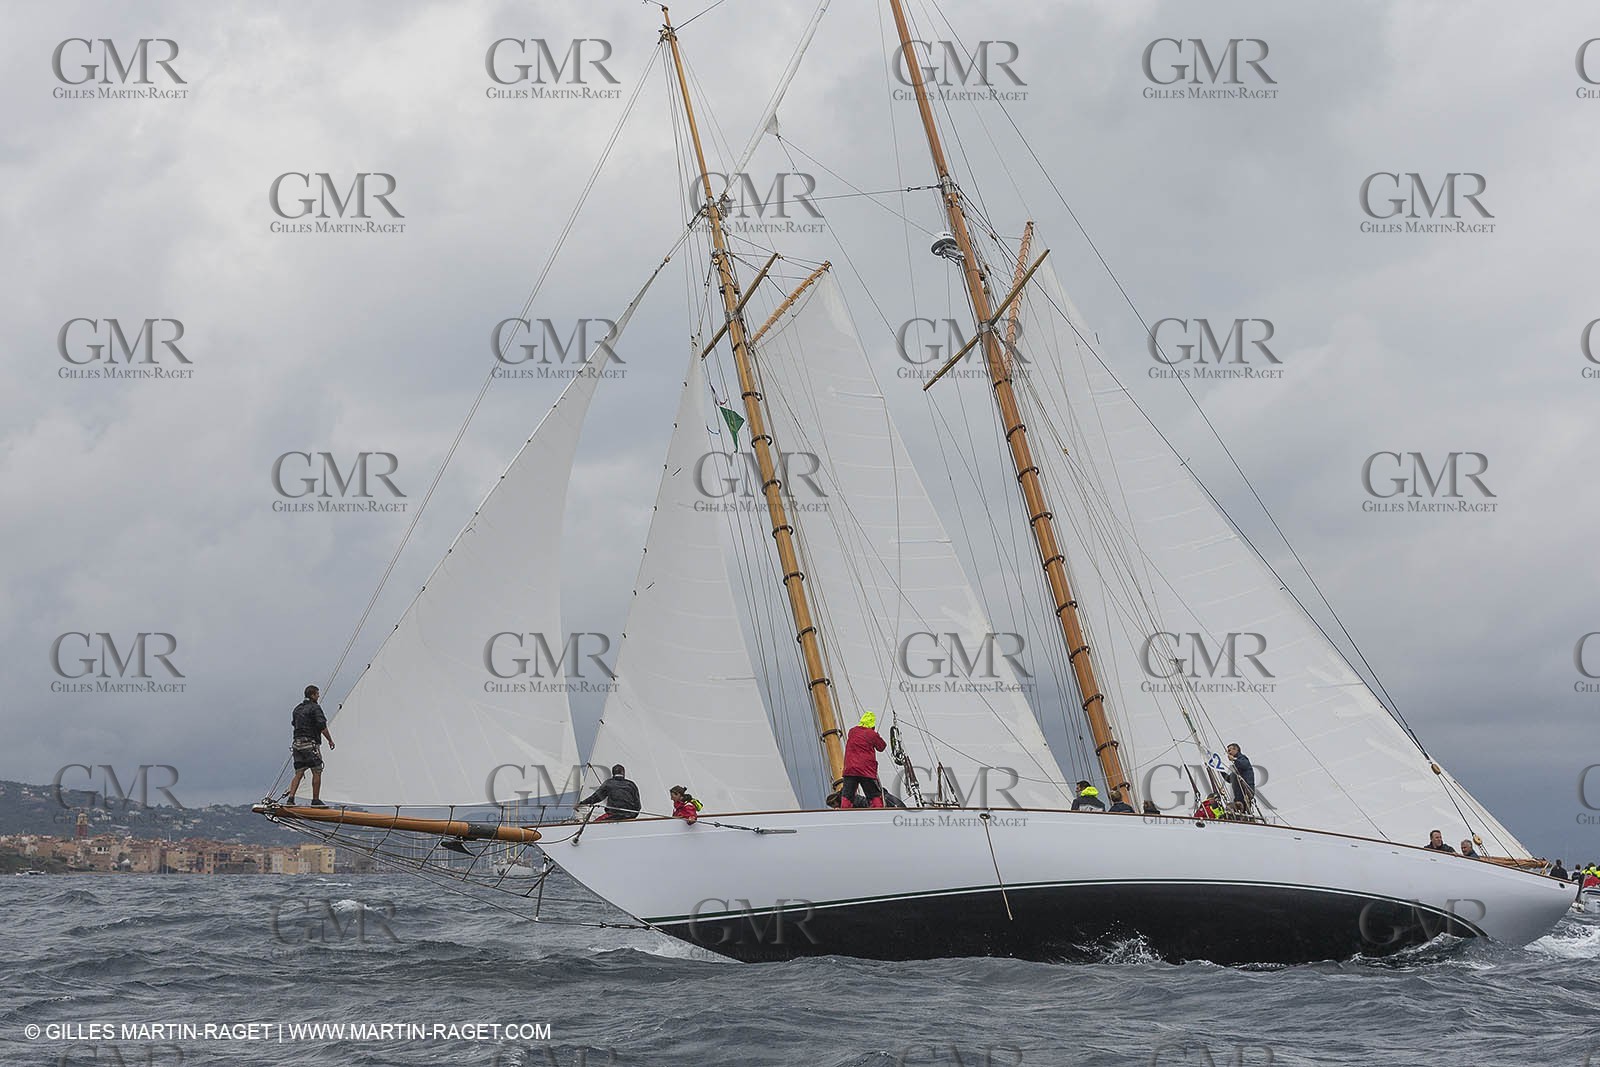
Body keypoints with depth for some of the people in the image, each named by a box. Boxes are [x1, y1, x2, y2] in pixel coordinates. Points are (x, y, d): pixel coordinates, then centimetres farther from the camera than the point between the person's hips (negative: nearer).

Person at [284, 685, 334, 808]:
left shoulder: (297, 708, 17)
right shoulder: (315, 708, -7)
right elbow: (322, 726, -14)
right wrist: (330, 740, -5)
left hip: (297, 743, 7)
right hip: (310, 744, -7)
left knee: (299, 773, 6)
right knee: (317, 772, -1)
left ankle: (290, 798, -6)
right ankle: (316, 801, 0)